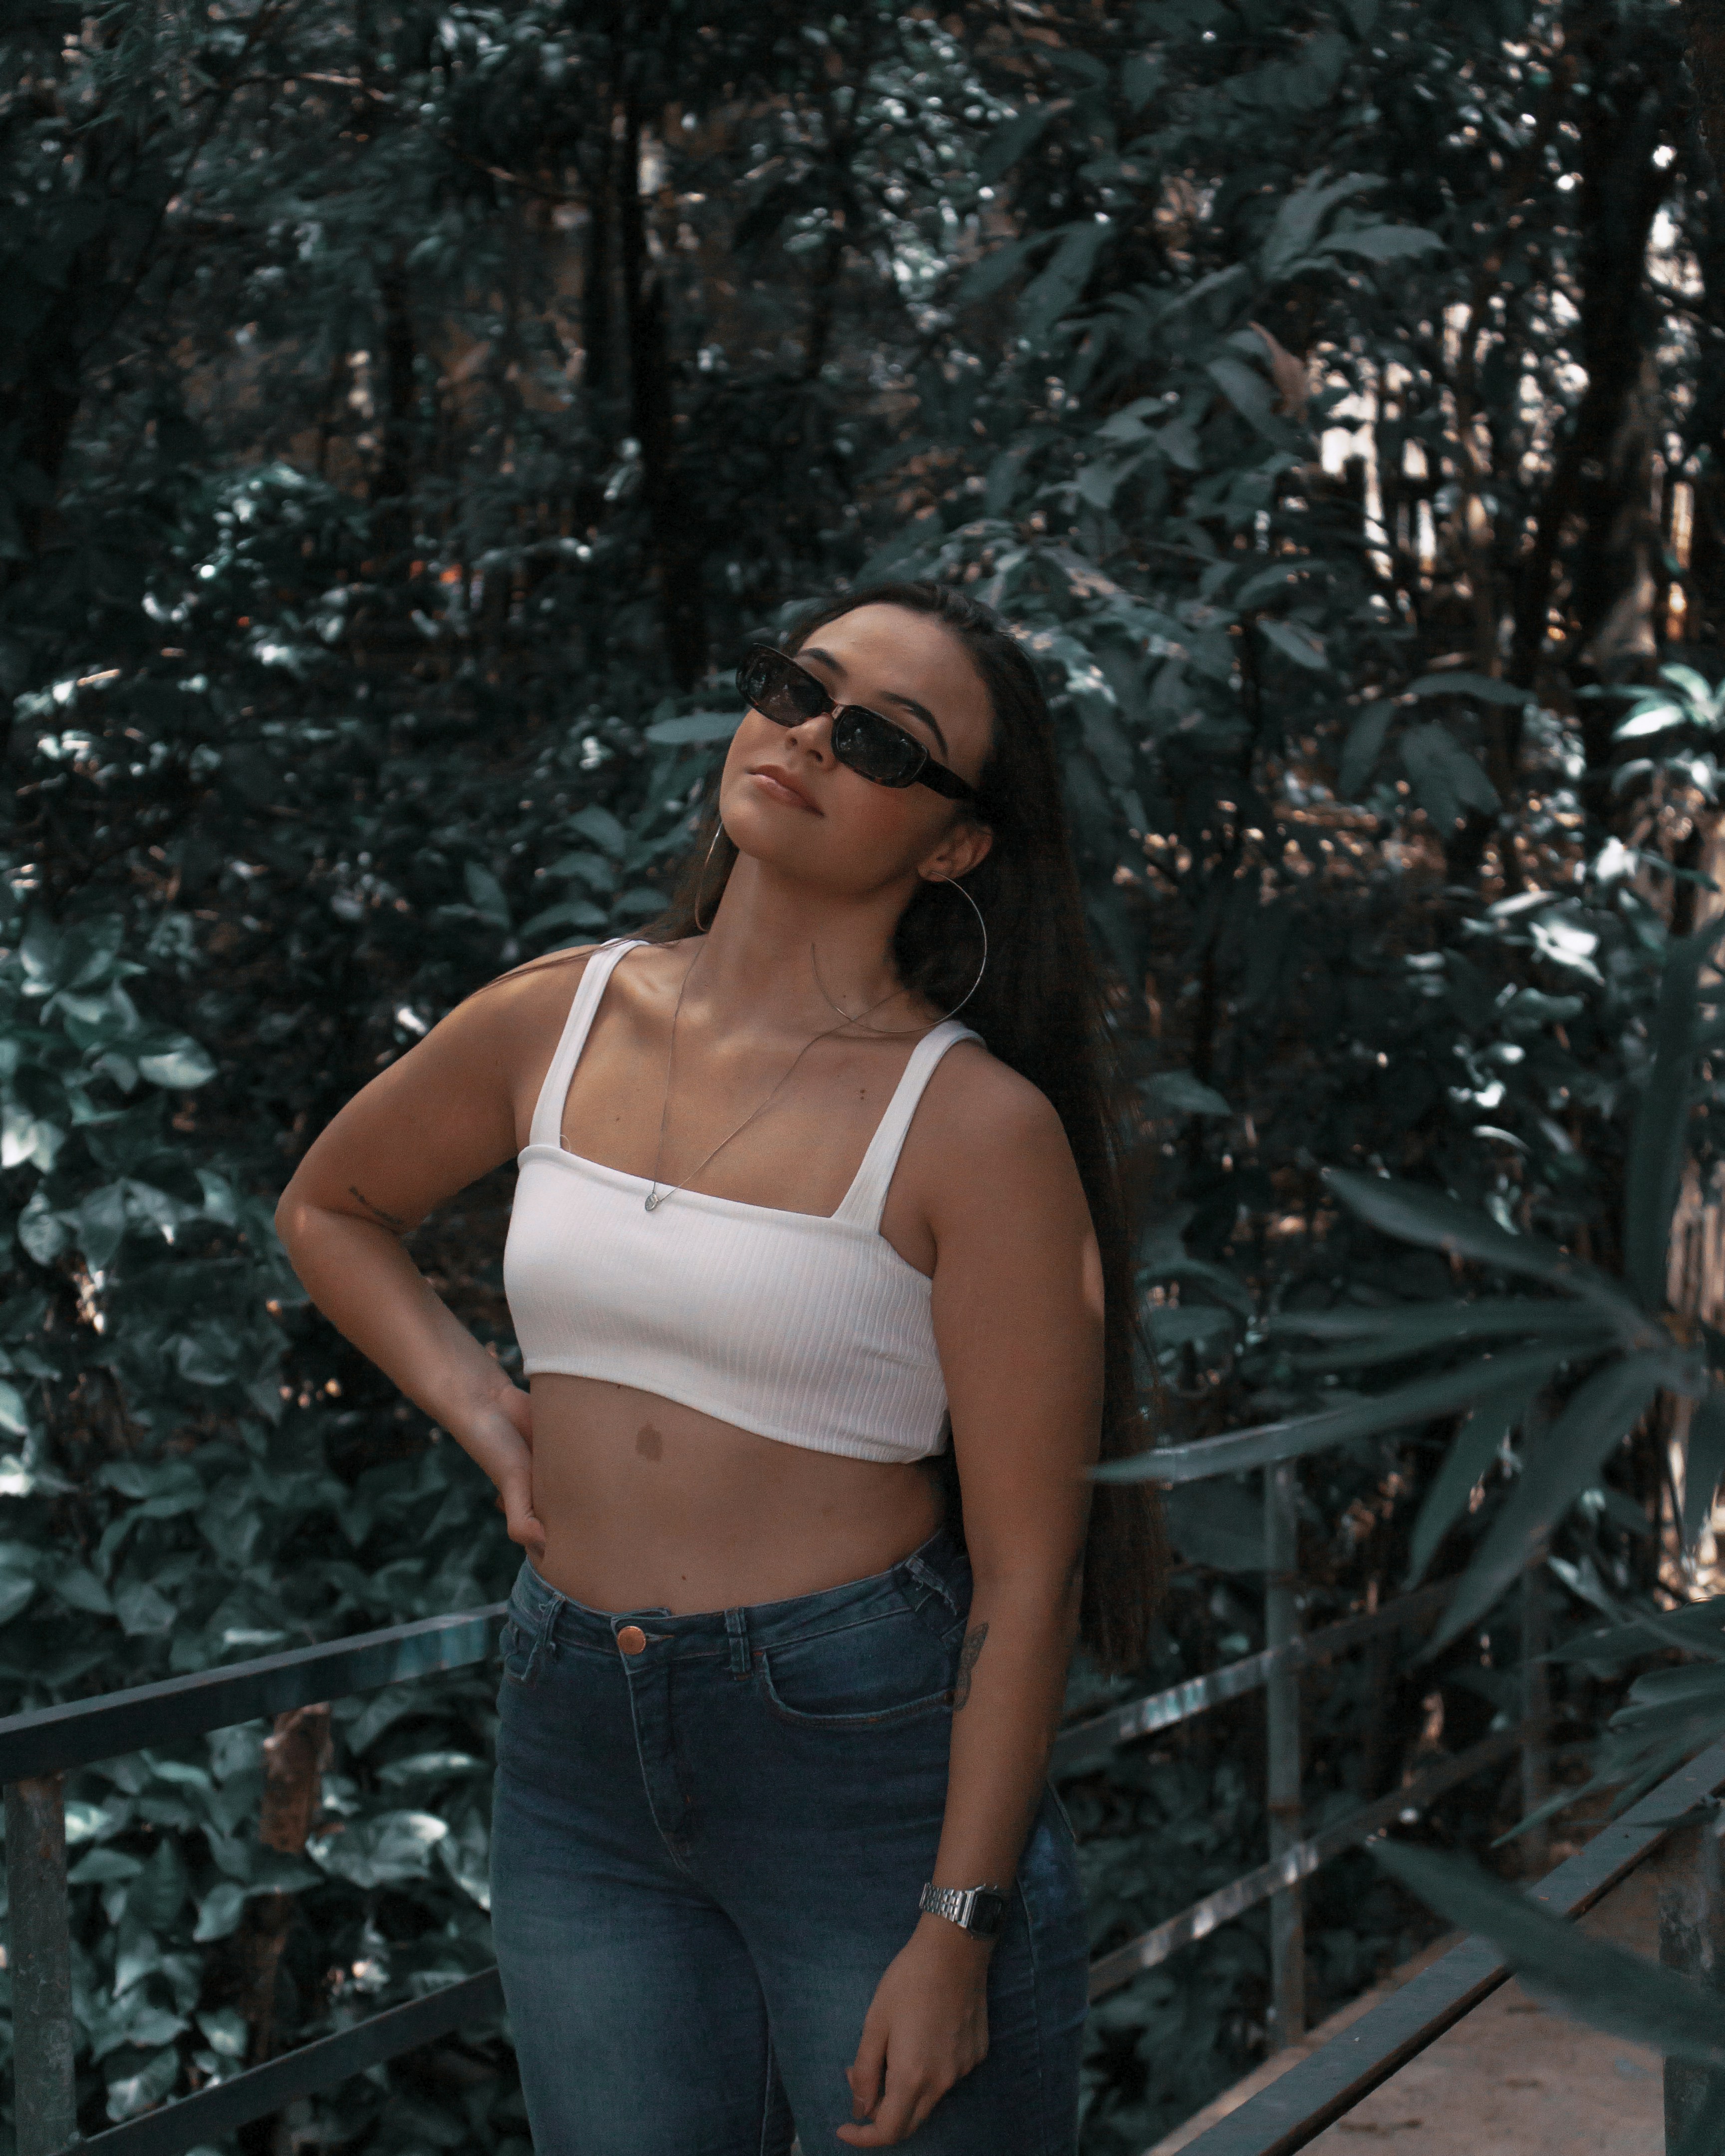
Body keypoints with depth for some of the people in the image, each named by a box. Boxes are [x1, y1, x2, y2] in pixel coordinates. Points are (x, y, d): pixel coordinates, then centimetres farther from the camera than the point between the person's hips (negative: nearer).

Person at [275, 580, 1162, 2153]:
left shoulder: (976, 1124, -12)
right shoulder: (556, 1023, 2)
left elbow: (1027, 1568, -13)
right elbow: (330, 1209, 22)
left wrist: (955, 1931, -15)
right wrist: (485, 1416, 8)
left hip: (872, 1747, -4)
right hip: (578, 1758, 5)